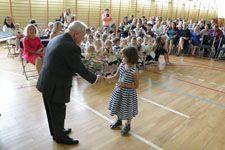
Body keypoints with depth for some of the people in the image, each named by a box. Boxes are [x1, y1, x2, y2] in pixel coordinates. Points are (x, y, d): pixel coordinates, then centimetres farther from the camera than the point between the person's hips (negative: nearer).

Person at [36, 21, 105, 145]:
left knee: (52, 112, 26)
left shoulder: (55, 39, 4)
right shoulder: (72, 47, -24)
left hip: (45, 83, 9)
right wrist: (96, 79, -3)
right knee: (58, 113, 14)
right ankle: (60, 136, 37)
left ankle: (56, 131, 49)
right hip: (56, 87, -9)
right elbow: (81, 70, -18)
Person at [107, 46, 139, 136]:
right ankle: (119, 120, 50)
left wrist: (124, 85, -24)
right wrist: (106, 79, -9)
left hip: (128, 94, -6)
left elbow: (136, 86, -16)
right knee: (118, 106, 23)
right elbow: (116, 76, 4)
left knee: (127, 110, 14)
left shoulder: (134, 71, -23)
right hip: (119, 91, 6)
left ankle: (128, 125, 39)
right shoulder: (121, 65, -6)